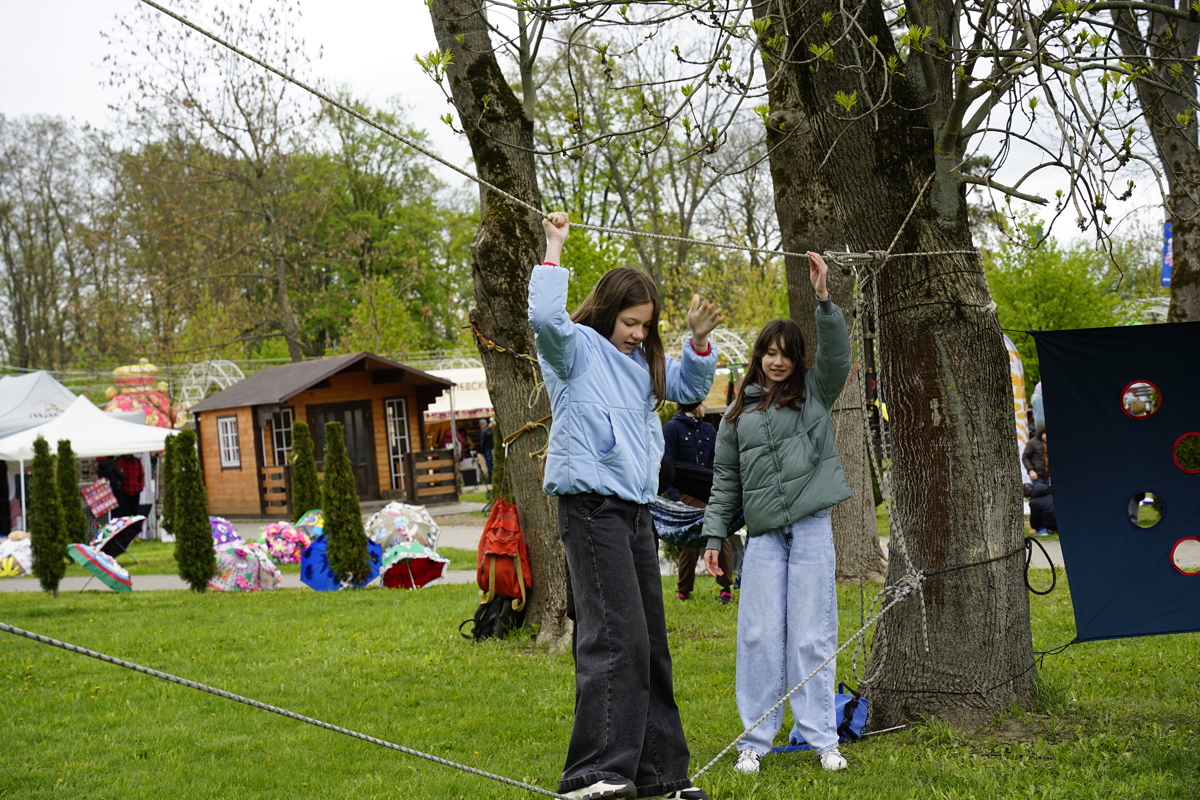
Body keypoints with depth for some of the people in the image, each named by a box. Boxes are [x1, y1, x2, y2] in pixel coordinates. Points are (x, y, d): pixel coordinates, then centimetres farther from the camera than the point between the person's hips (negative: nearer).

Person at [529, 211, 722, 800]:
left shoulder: (641, 361, 19)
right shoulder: (578, 348, -3)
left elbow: (690, 386, 30)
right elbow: (545, 318, -25)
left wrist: (699, 341, 11)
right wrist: (554, 248, -16)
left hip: (635, 509, 9)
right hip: (590, 503, -9)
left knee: (650, 641, 11)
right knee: (616, 636, -19)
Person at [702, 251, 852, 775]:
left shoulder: (814, 392, 10)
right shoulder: (739, 411, 14)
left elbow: (837, 353, -7)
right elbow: (725, 478, 14)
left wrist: (823, 298, -18)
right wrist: (714, 535, 8)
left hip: (812, 527, -1)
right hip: (763, 534, 1)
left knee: (812, 633, -1)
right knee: (760, 634, -1)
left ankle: (821, 737, 5)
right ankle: (755, 740, 5)